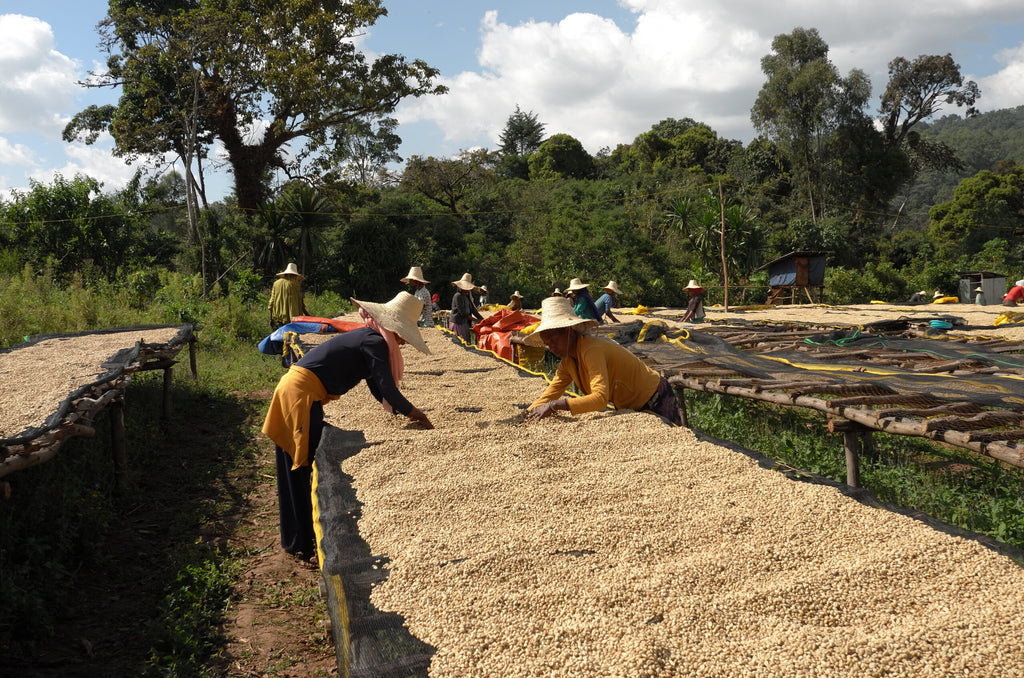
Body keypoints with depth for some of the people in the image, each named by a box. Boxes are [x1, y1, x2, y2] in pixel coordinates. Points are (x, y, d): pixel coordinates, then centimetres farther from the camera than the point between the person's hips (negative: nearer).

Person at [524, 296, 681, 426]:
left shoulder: (592, 350, -30)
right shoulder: (567, 361, -3)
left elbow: (600, 398, -41)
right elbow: (548, 396, -1)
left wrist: (555, 405, -43)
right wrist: (526, 417, -17)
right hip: (629, 407, 8)